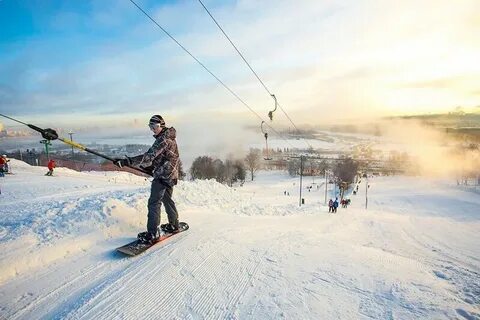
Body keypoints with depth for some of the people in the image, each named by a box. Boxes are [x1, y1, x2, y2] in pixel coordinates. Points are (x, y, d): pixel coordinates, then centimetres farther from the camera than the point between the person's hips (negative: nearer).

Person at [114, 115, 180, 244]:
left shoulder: (163, 139, -18)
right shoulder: (168, 138, 14)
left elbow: (149, 156, -28)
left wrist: (127, 161, -32)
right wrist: (151, 167, 20)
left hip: (163, 175, -11)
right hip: (170, 175, 11)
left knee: (154, 203, -9)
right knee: (167, 200, 21)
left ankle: (153, 234, -6)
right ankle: (174, 225, 34)